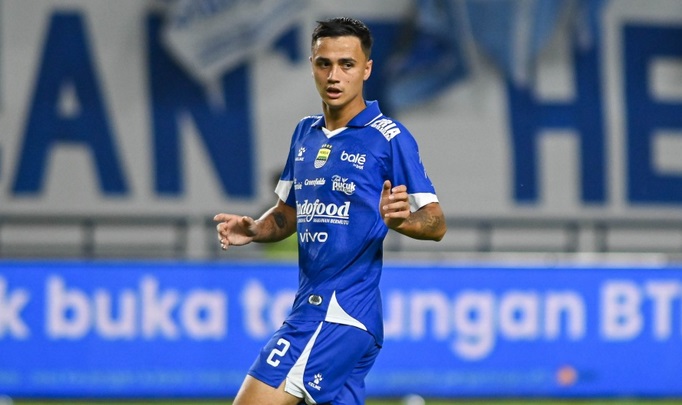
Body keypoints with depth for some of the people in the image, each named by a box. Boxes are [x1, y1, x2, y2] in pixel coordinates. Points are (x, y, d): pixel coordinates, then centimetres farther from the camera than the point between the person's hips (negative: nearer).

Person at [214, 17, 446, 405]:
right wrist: (253, 230, 2)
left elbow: (436, 223, -9)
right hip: (310, 306, 8)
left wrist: (401, 219, -30)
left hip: (343, 311, -8)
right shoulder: (305, 133, 14)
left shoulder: (389, 138, -8)